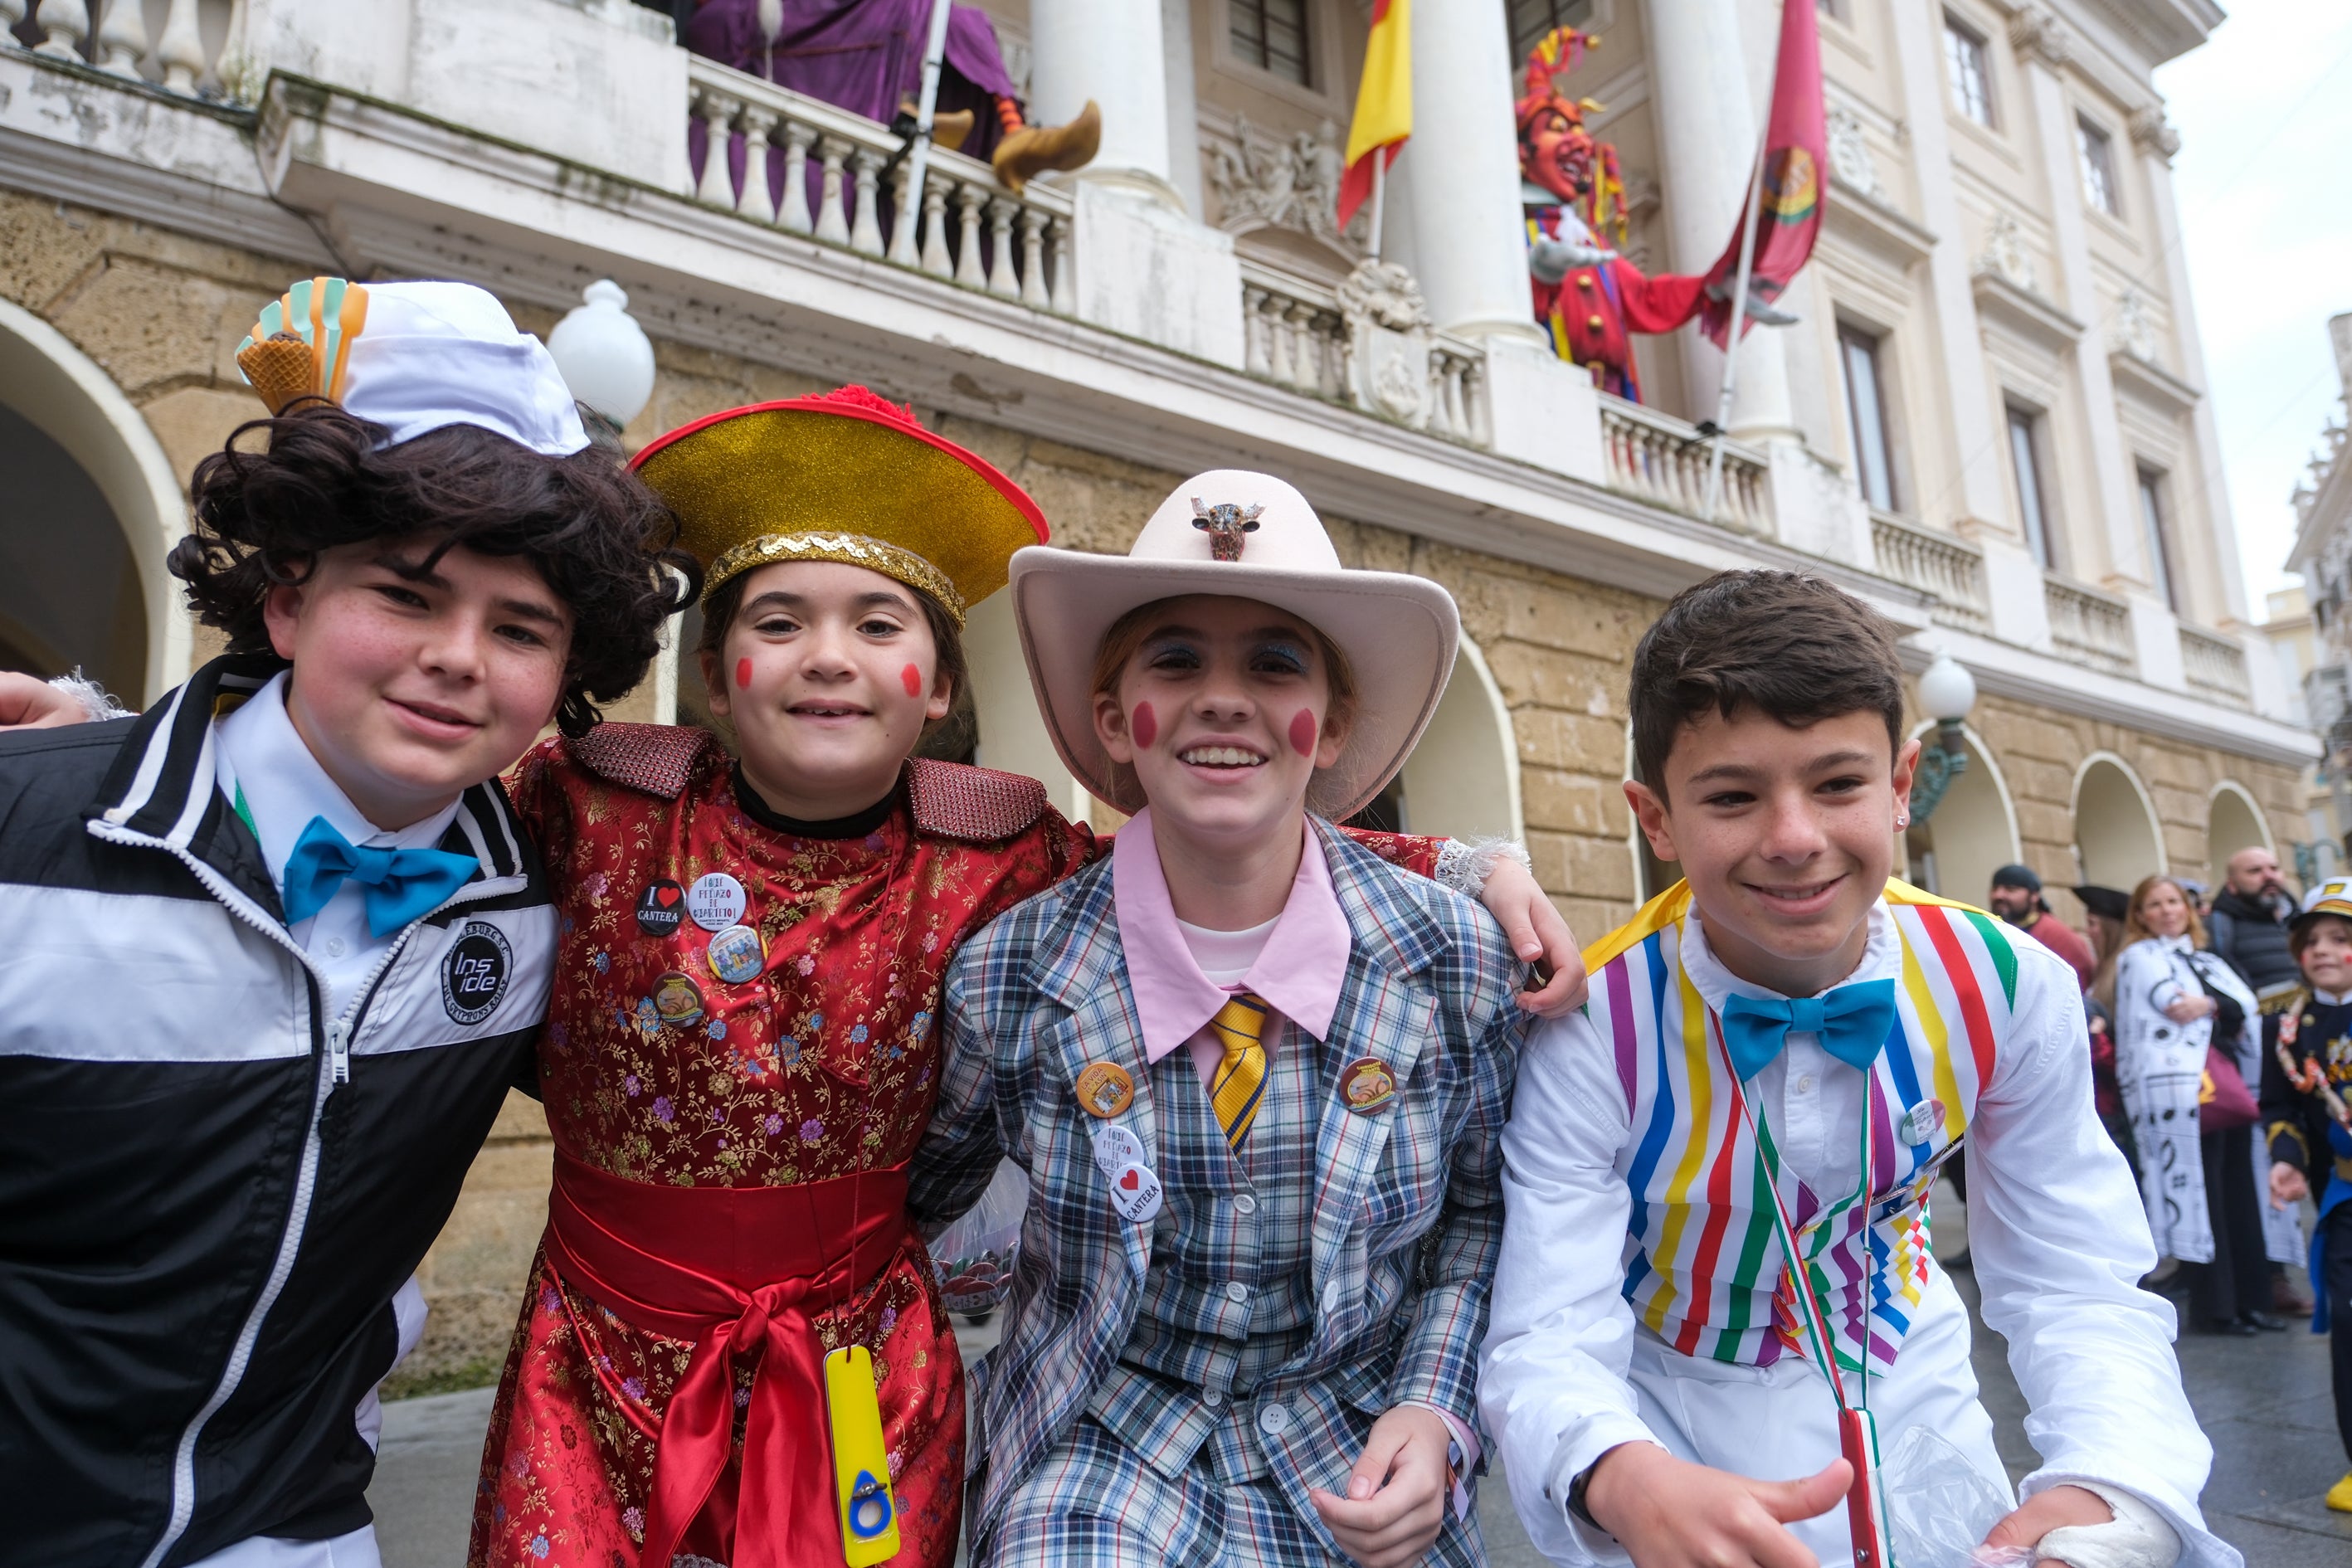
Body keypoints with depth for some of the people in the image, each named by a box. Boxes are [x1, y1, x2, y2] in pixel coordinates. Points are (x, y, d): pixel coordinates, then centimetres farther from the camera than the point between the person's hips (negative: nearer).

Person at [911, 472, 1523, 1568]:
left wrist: (1434, 1415, -9)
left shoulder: (1457, 962, -12)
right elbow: (918, 1191, 5)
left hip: (1357, 1466, 3)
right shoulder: (1010, 981, -14)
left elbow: (1478, 1204, 3)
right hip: (1097, 1455, -2)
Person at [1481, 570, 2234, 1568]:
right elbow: (1550, 1338, -29)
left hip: (1904, 1396, 3)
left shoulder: (2009, 990, -19)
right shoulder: (1590, 1031, -27)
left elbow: (2079, 1293, -15)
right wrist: (1627, 1481, -51)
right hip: (1677, 1405, -2)